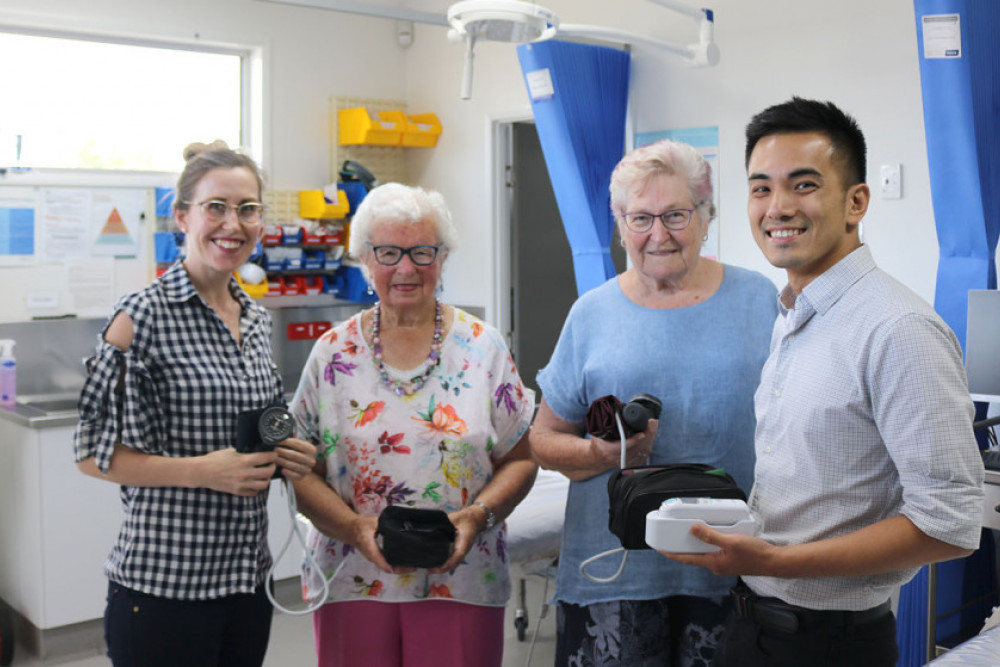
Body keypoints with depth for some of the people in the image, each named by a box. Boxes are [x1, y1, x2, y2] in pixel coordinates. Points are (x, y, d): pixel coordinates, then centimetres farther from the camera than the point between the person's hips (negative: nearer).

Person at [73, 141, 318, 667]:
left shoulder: (255, 318, 8)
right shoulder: (143, 317, -12)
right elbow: (94, 453, -11)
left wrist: (287, 457, -1)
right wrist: (202, 471, -22)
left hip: (247, 576, 7)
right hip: (163, 582, -6)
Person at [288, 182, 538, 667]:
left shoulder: (483, 348, 3)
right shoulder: (333, 353, 4)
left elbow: (520, 459, 4)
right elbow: (302, 472, 2)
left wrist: (478, 515, -13)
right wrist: (355, 527, -13)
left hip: (461, 584, 0)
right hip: (351, 585, 1)